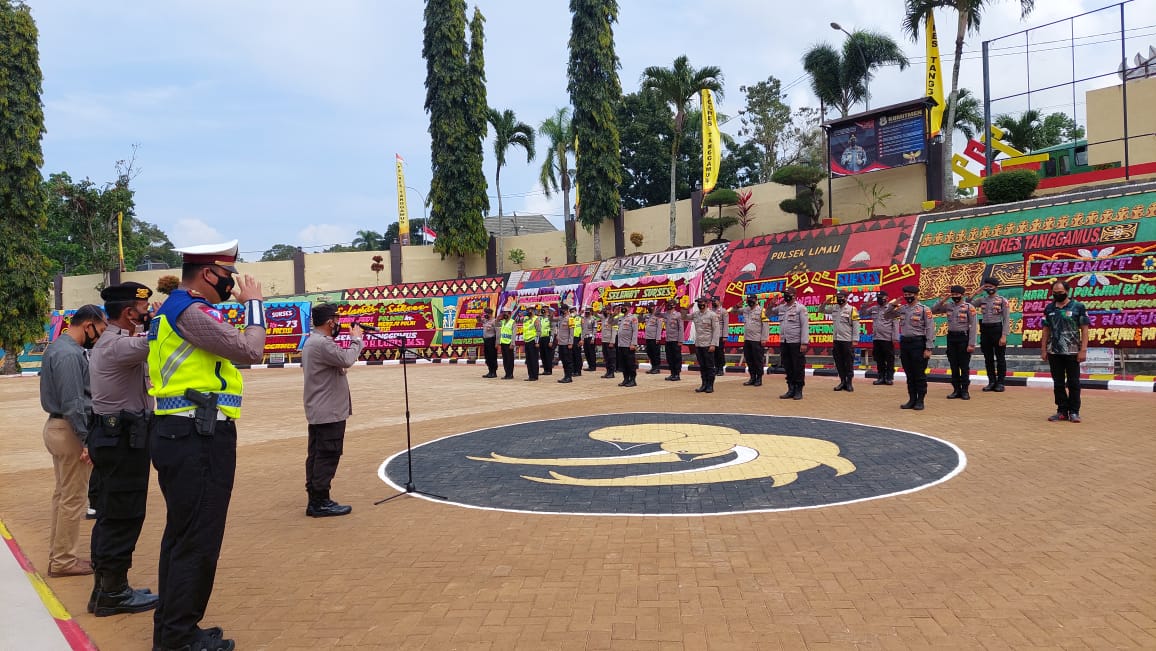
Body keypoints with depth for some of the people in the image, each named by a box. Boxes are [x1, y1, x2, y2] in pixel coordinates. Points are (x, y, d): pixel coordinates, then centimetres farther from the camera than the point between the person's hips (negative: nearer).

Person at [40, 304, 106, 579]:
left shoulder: (58, 347, 12)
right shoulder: (69, 354, -20)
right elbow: (73, 403, -23)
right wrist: (86, 439, -20)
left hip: (57, 426, 11)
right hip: (70, 431, -11)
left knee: (63, 494, 17)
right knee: (73, 498, -1)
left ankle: (58, 556, 27)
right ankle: (64, 561, 8)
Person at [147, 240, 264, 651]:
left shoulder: (175, 308, 17)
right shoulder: (190, 311, -14)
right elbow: (250, 351, -17)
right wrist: (253, 303, -4)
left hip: (180, 435, 11)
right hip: (199, 437, -11)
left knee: (180, 536, 18)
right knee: (198, 542, -2)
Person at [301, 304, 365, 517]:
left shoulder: (310, 341, 15)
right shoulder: (323, 343, -20)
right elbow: (347, 359, -26)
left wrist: (354, 339, 10)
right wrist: (356, 339, -12)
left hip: (317, 412, 11)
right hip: (330, 412, -11)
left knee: (316, 456, 13)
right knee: (328, 457, -5)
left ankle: (314, 500, 19)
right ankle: (320, 503, -1)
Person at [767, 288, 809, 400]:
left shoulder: (800, 308, -6)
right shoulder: (781, 307, 11)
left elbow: (805, 326, -10)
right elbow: (768, 315, 24)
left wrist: (804, 343, -17)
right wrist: (770, 306, 2)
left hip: (796, 343, -6)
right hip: (784, 343, 6)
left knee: (798, 368, 1)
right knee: (787, 368, 10)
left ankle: (798, 391, 8)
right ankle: (791, 390, 18)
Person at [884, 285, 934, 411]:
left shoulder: (924, 309, -6)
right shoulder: (901, 309, 10)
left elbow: (930, 329, -9)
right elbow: (886, 316, 18)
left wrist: (928, 348, -14)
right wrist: (892, 305, 0)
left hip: (918, 343, -6)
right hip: (904, 342, 6)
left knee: (919, 374, 1)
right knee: (909, 374, 11)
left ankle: (920, 401, 9)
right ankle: (912, 400, 19)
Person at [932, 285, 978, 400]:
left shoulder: (969, 307, -7)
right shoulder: (948, 306, 7)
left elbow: (973, 326, -9)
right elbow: (933, 311, 6)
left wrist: (971, 344, -14)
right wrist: (943, 300, -4)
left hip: (963, 337, -5)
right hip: (951, 337, 5)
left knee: (964, 366, 1)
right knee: (954, 366, 8)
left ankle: (965, 391, 9)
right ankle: (956, 390, 15)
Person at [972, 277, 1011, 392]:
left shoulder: (1003, 301, -4)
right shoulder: (981, 300, 9)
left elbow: (1006, 320, -7)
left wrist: (1004, 336, -15)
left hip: (997, 329, -5)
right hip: (985, 330, 5)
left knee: (1000, 358, 3)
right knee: (988, 358, 9)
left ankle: (1000, 383, 9)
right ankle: (991, 382, 16)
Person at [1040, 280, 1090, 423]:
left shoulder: (1078, 307, -3)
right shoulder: (1049, 308, 8)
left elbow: (1084, 329, -5)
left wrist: (1083, 350, -11)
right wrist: (1043, 350, 6)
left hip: (1072, 352, -4)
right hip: (1054, 352, 4)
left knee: (1073, 383, 2)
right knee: (1058, 383, 7)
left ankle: (1074, 412, 10)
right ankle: (1062, 411, 15)